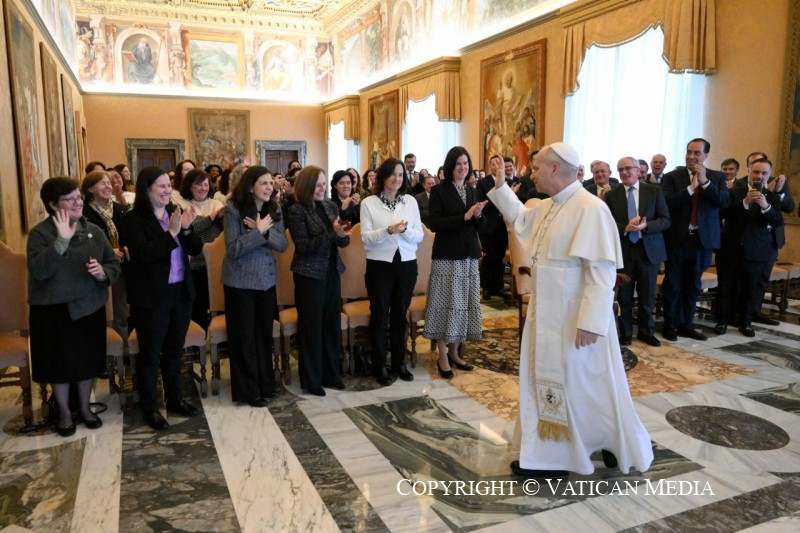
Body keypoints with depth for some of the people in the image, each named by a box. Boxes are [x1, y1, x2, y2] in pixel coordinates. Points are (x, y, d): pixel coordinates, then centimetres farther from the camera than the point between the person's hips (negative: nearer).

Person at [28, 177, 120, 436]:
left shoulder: (93, 230, 1)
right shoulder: (40, 233, -11)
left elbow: (114, 265, 5)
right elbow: (38, 271, -25)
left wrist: (103, 272, -17)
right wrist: (61, 240, -31)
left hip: (89, 307, 3)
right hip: (53, 310, -3)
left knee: (88, 359, 13)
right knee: (59, 363, 9)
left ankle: (84, 407, 33)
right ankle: (64, 413, 29)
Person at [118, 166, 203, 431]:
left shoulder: (175, 212, 6)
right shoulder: (133, 220, -10)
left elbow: (196, 249, 3)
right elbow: (143, 254, -22)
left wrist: (186, 229, -14)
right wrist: (171, 232, -24)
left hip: (181, 291, 6)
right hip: (151, 296, -6)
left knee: (174, 349, 17)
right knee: (150, 353, 5)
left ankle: (174, 398, 31)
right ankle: (149, 408, 17)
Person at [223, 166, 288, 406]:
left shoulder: (274, 209, 1)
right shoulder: (234, 209, -14)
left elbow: (283, 244, -4)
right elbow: (233, 249, -19)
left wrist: (264, 231, -20)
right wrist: (258, 231, -24)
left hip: (267, 279, 5)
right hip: (240, 281, -5)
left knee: (265, 333, 13)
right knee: (244, 335, 6)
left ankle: (265, 384, 27)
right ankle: (248, 390, 18)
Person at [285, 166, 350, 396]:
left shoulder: (330, 206, 7)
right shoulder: (296, 211, -11)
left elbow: (341, 241, 9)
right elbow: (304, 247, -18)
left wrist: (343, 235, -14)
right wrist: (331, 233, -26)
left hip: (332, 272, 6)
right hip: (309, 275, -6)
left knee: (332, 324, 12)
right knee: (311, 327, 4)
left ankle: (331, 374, 26)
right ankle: (311, 379, 17)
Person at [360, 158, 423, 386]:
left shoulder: (410, 201, 4)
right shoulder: (369, 203, -4)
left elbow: (419, 236, 1)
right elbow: (366, 238, -10)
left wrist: (405, 230, -19)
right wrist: (388, 230, -25)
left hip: (406, 264, 3)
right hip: (380, 265, -3)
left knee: (400, 314, 13)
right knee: (380, 315, 6)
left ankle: (399, 362, 26)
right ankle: (380, 366, 17)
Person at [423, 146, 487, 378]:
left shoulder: (472, 191, 12)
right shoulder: (439, 190, -5)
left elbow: (479, 226, 15)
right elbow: (434, 224, -15)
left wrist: (478, 216, -8)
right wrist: (464, 216, -19)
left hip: (469, 256, 6)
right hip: (447, 257, -6)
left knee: (464, 303, 8)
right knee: (447, 304, -1)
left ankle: (455, 352, 21)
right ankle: (443, 357, 9)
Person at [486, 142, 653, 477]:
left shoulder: (590, 209, -20)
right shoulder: (546, 207, 8)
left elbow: (602, 271, -24)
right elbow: (520, 217, 30)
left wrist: (591, 322, -25)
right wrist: (499, 185, 19)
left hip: (576, 320, -9)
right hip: (547, 315, 9)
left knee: (586, 387, 7)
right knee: (549, 383, 14)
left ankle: (621, 445, 30)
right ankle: (548, 456, 27)